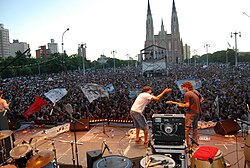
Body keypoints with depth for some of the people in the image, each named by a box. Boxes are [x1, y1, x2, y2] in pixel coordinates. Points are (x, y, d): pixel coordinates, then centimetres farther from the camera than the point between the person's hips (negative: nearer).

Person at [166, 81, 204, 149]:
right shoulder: (196, 92, 10)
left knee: (186, 128, -2)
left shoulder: (187, 94, -15)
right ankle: (195, 143, 28)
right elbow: (202, 99, 20)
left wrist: (180, 105, -5)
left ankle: (186, 144, -2)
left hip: (191, 113, -9)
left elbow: (187, 105, -21)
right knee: (195, 127, 19)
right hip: (198, 112, 9)